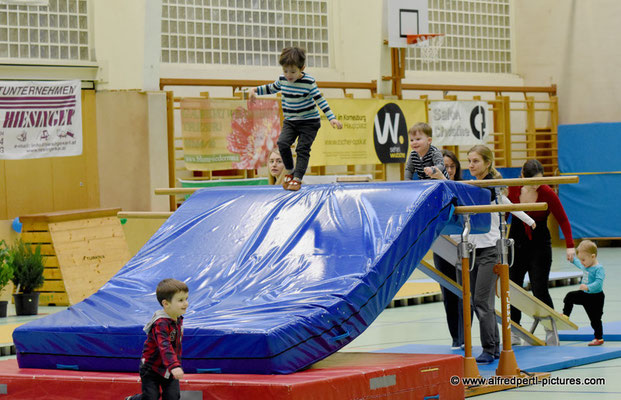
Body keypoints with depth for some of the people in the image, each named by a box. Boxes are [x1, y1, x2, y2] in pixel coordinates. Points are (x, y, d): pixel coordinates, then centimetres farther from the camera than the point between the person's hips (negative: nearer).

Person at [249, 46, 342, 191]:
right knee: (283, 143, -15)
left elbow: (320, 100, -15)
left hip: (309, 121, -4)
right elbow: (272, 88, 19)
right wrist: (255, 90, 6)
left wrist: (331, 118, -22)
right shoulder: (282, 79, -3)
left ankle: (297, 178, -6)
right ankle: (289, 171, 5)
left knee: (302, 149, -11)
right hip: (290, 121, 4)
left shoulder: (309, 82, -17)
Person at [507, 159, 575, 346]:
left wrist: (570, 245, -19)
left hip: (540, 246, -4)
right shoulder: (513, 189, -6)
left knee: (539, 289, -10)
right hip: (516, 244, 4)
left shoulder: (548, 193, -15)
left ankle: (551, 330, 2)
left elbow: (563, 220, -10)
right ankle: (514, 332, 15)